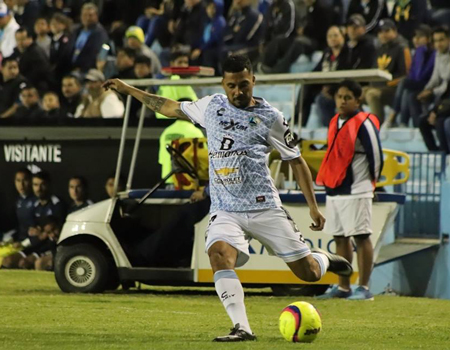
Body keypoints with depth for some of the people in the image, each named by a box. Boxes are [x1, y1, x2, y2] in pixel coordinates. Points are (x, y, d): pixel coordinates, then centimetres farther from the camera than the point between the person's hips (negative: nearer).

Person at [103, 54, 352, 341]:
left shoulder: (270, 117, 0)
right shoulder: (211, 106, 8)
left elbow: (296, 161, 5)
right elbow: (170, 107, 23)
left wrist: (314, 207, 1)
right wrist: (127, 89, 25)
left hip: (264, 207, -2)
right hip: (225, 210, 2)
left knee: (309, 273, -1)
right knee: (219, 253, -31)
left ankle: (324, 260, 37)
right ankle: (242, 328, -33)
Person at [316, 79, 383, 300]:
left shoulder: (364, 123, -11)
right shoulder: (335, 122, 13)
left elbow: (376, 155, -9)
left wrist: (370, 181, 2)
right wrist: (328, 179, 18)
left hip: (356, 191, -8)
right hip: (334, 190, 8)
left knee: (361, 237, -6)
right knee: (340, 238, 10)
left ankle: (364, 288, -6)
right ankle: (343, 287, 16)